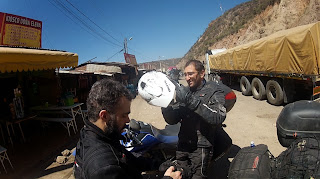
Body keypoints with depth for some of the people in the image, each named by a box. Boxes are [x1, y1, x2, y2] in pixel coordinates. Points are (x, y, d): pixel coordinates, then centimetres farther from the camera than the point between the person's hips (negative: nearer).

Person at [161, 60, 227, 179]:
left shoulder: (214, 91, -7)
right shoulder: (185, 92, 9)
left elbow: (219, 118, -26)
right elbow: (172, 120, 7)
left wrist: (192, 101, -30)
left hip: (200, 146, -5)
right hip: (183, 144, 5)